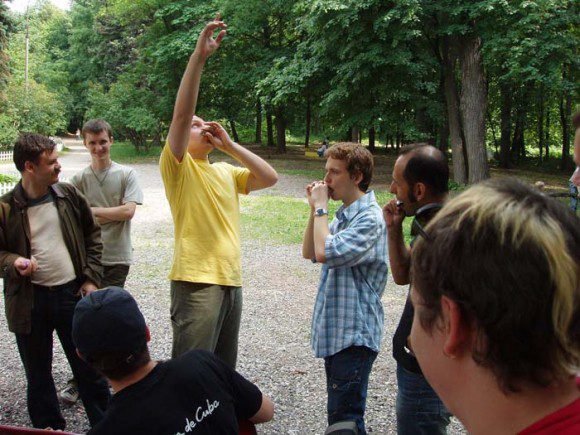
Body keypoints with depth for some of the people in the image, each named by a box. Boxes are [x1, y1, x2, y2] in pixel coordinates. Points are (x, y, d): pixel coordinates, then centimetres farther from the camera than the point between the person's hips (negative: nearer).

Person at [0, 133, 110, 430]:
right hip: (29, 300, -1)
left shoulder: (68, 195, 0)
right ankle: (50, 427, 31)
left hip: (72, 293, 2)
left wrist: (91, 278, 2)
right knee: (38, 375, 13)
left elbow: (92, 235, 9)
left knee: (88, 367, 11)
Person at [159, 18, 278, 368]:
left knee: (223, 372, 17)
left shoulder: (226, 172, 18)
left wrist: (229, 145, 6)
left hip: (232, 280, 7)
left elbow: (270, 178, 9)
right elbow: (181, 113, -17)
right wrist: (199, 56, -23)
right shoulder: (177, 167, -3)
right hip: (196, 282, -7)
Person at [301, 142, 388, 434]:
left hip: (354, 334, -9)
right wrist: (315, 209, 1)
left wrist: (321, 208, -15)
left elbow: (325, 252, -27)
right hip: (335, 330, 9)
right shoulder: (343, 214, 10)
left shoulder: (369, 218, -18)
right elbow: (308, 253, 11)